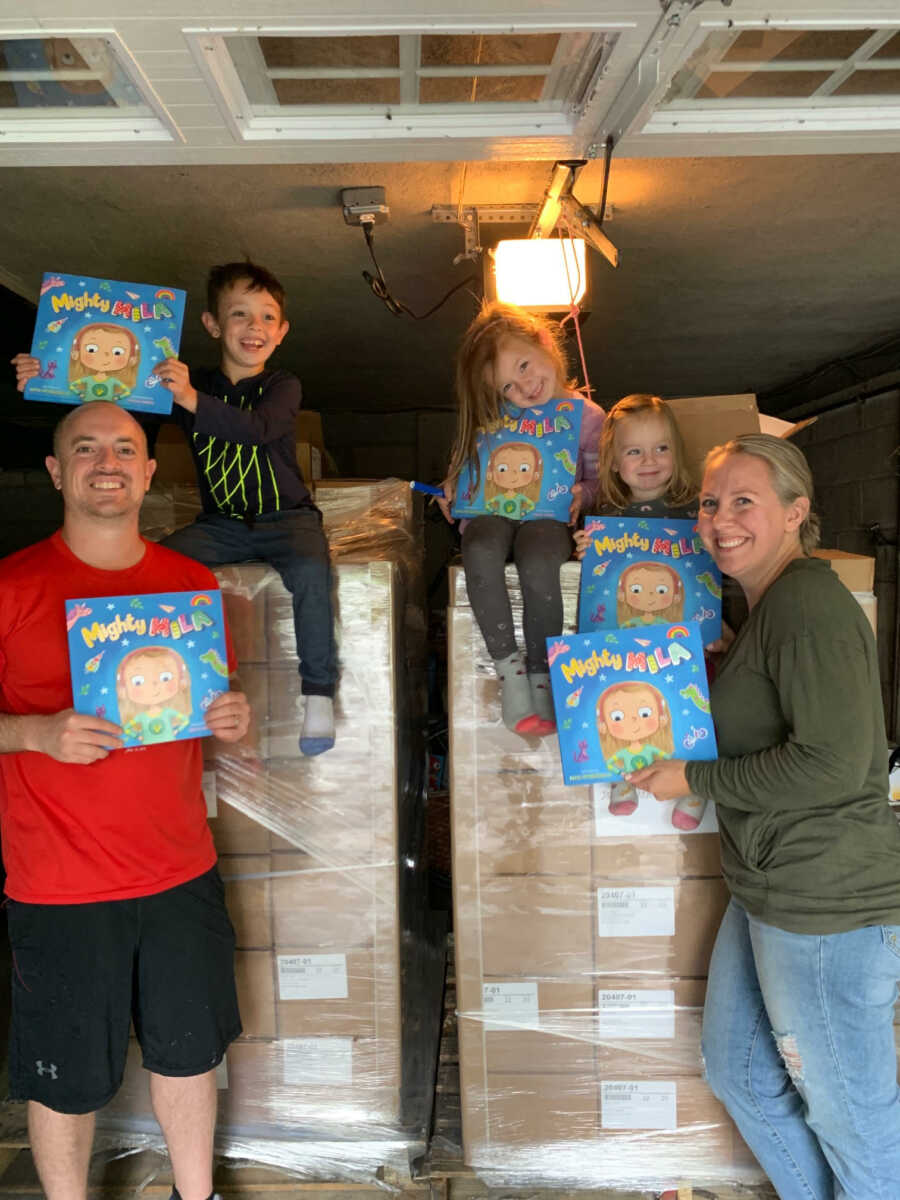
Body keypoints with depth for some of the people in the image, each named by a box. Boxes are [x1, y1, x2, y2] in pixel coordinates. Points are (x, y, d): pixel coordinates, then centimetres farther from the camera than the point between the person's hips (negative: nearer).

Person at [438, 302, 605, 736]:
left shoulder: (586, 417, 5)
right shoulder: (495, 414, 12)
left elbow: (599, 478, 10)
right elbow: (466, 459, 23)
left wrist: (584, 493, -12)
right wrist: (453, 485, 4)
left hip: (548, 516, -2)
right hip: (492, 509, 2)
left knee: (538, 564, -37)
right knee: (480, 551, -35)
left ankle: (540, 675, -18)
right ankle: (509, 667, -24)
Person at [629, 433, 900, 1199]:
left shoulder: (809, 605, -19)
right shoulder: (768, 605, 12)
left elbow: (833, 762, -27)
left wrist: (693, 778, -17)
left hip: (828, 907, -11)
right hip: (770, 893, 11)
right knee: (738, 1071, 24)